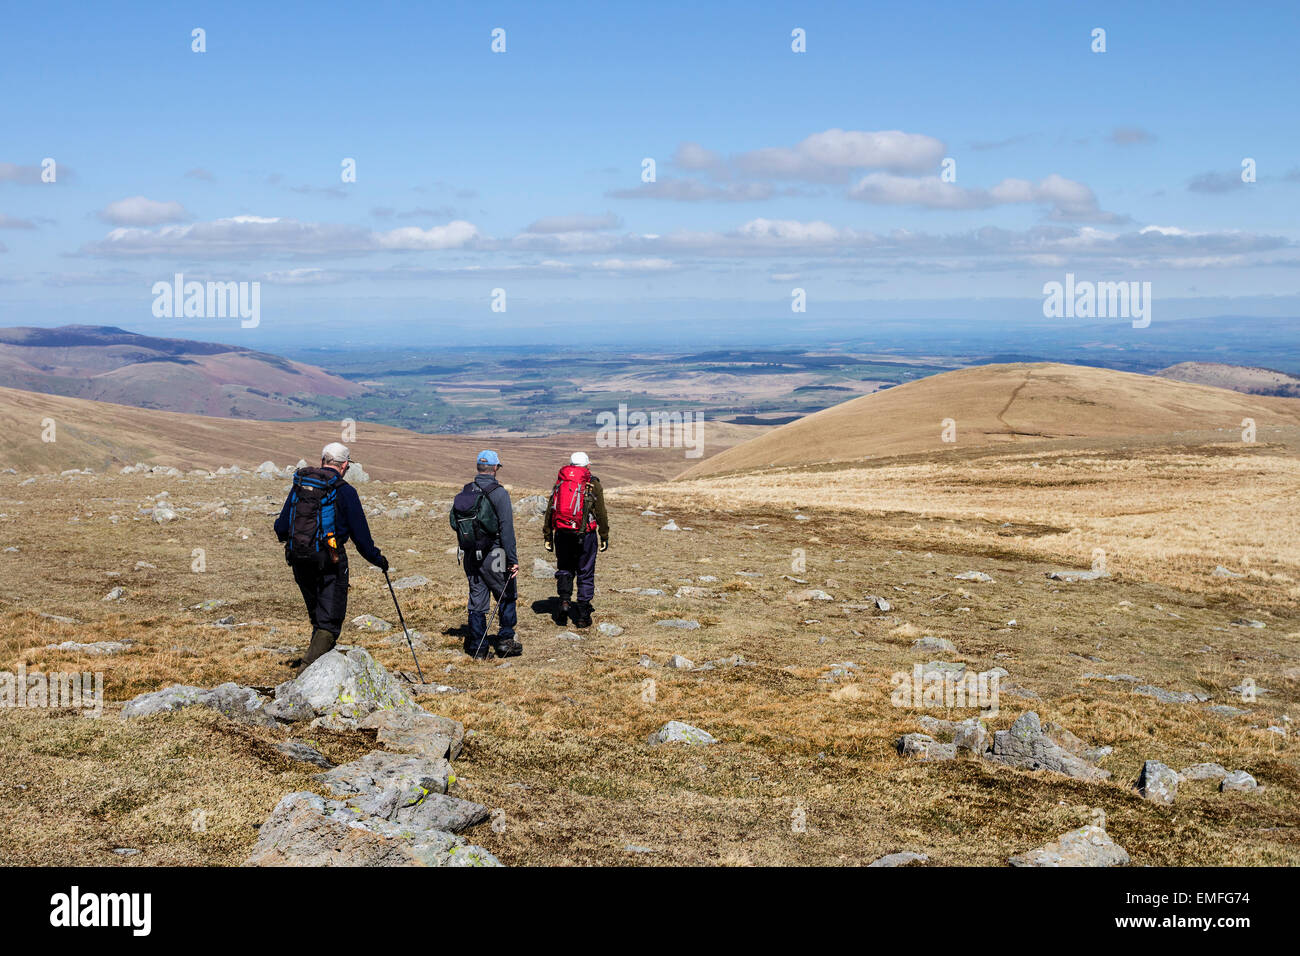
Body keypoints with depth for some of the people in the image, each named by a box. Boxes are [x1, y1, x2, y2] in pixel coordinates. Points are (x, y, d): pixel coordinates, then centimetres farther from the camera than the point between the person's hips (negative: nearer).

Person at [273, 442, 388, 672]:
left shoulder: (299, 484, 8)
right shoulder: (344, 491, -7)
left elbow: (281, 527, 13)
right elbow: (360, 534, -4)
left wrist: (285, 536, 36)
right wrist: (377, 559, 10)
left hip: (298, 560, 6)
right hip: (329, 562, -6)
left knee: (318, 616, 22)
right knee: (329, 621, -4)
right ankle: (309, 666, -21)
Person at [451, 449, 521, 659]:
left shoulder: (464, 492, 4)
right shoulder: (499, 493, -14)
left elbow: (454, 522, 10)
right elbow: (506, 529, -17)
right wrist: (513, 560, -15)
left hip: (471, 556, 5)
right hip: (493, 555, -5)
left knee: (477, 601, 11)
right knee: (507, 597, 12)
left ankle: (477, 647, 12)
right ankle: (505, 641, 10)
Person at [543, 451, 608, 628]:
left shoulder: (560, 482, 9)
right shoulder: (593, 484, 0)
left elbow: (549, 511, 8)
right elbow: (601, 513, -1)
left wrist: (547, 537, 12)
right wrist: (604, 537, 6)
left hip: (562, 533, 2)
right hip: (585, 534, -2)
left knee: (564, 568, 20)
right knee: (585, 573, 7)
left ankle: (564, 599, -3)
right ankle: (582, 615, 9)